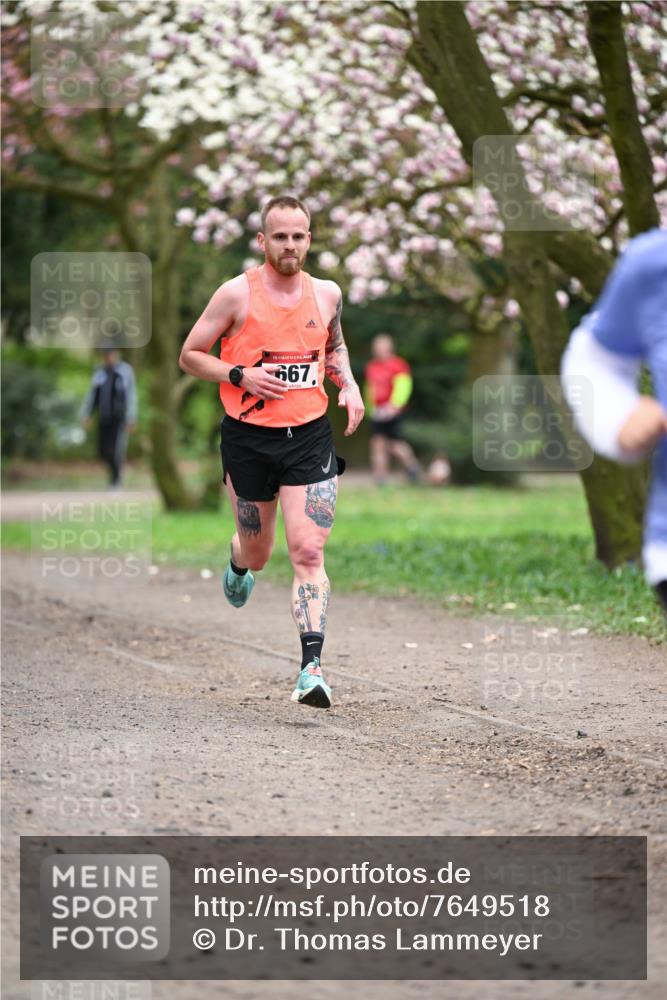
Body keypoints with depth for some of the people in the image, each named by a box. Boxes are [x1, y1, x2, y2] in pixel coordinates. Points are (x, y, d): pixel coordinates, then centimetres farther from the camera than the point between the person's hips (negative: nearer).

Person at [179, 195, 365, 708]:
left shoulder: (327, 294, 3)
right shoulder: (237, 294, -7)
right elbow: (190, 355, -1)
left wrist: (348, 384, 5)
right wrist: (241, 375, -16)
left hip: (310, 435, 1)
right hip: (249, 437, -1)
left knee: (308, 552, -12)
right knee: (257, 550, 14)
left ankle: (312, 667, -15)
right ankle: (238, 566, 54)